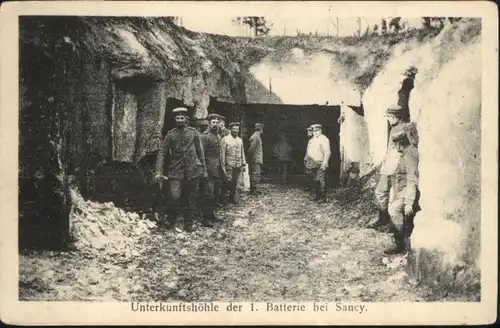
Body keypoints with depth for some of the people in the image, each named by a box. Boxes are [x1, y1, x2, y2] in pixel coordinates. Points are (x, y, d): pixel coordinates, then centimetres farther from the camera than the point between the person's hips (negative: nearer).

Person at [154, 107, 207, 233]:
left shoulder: (193, 132, 6)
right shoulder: (170, 135, 2)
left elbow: (200, 152, 12)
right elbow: (162, 153, -1)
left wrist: (204, 169, 11)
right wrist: (158, 172, -11)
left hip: (192, 170, 1)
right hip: (176, 171, -1)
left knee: (190, 199, 7)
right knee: (175, 197, -15)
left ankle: (188, 225, 20)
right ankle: (170, 221, 7)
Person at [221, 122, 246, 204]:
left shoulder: (240, 140, 14)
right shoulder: (225, 139, -2)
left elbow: (242, 153, 17)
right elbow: (222, 152, -4)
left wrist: (243, 164, 12)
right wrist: (223, 164, -8)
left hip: (238, 165, 5)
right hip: (229, 164, -5)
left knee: (235, 181, 6)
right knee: (229, 180, -12)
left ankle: (232, 197, 16)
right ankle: (223, 194, 6)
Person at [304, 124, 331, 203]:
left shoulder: (324, 139, -8)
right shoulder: (311, 140, 16)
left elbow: (327, 152, -14)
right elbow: (308, 152, 24)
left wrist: (324, 163, -21)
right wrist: (306, 160, 20)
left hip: (320, 164, -7)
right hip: (312, 164, 7)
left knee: (321, 180, -8)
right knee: (315, 180, 13)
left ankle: (323, 197, -3)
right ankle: (318, 195, 23)